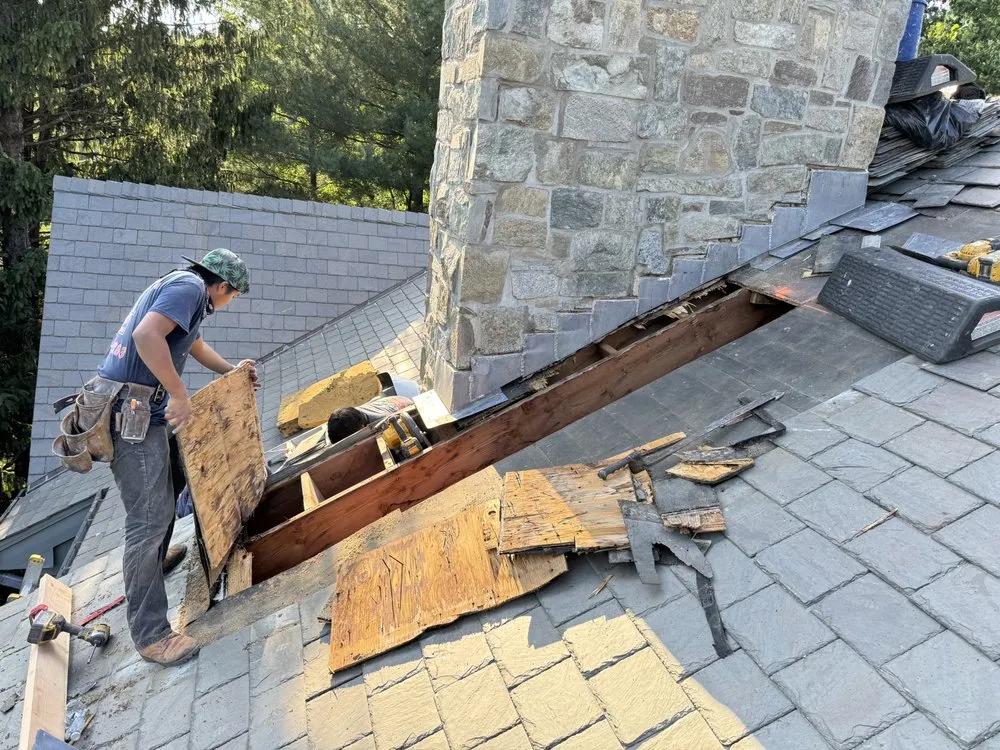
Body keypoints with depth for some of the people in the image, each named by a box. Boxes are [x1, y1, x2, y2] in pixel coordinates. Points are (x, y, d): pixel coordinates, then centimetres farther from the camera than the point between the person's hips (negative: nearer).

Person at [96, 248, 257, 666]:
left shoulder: (182, 287, 20)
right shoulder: (189, 287, -12)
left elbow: (194, 345, 37)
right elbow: (146, 334, -28)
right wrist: (180, 395, -24)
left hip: (137, 409, 11)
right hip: (130, 413, -11)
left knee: (162, 494, 28)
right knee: (148, 518, -8)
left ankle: (153, 561, 51)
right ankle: (150, 634, -1)